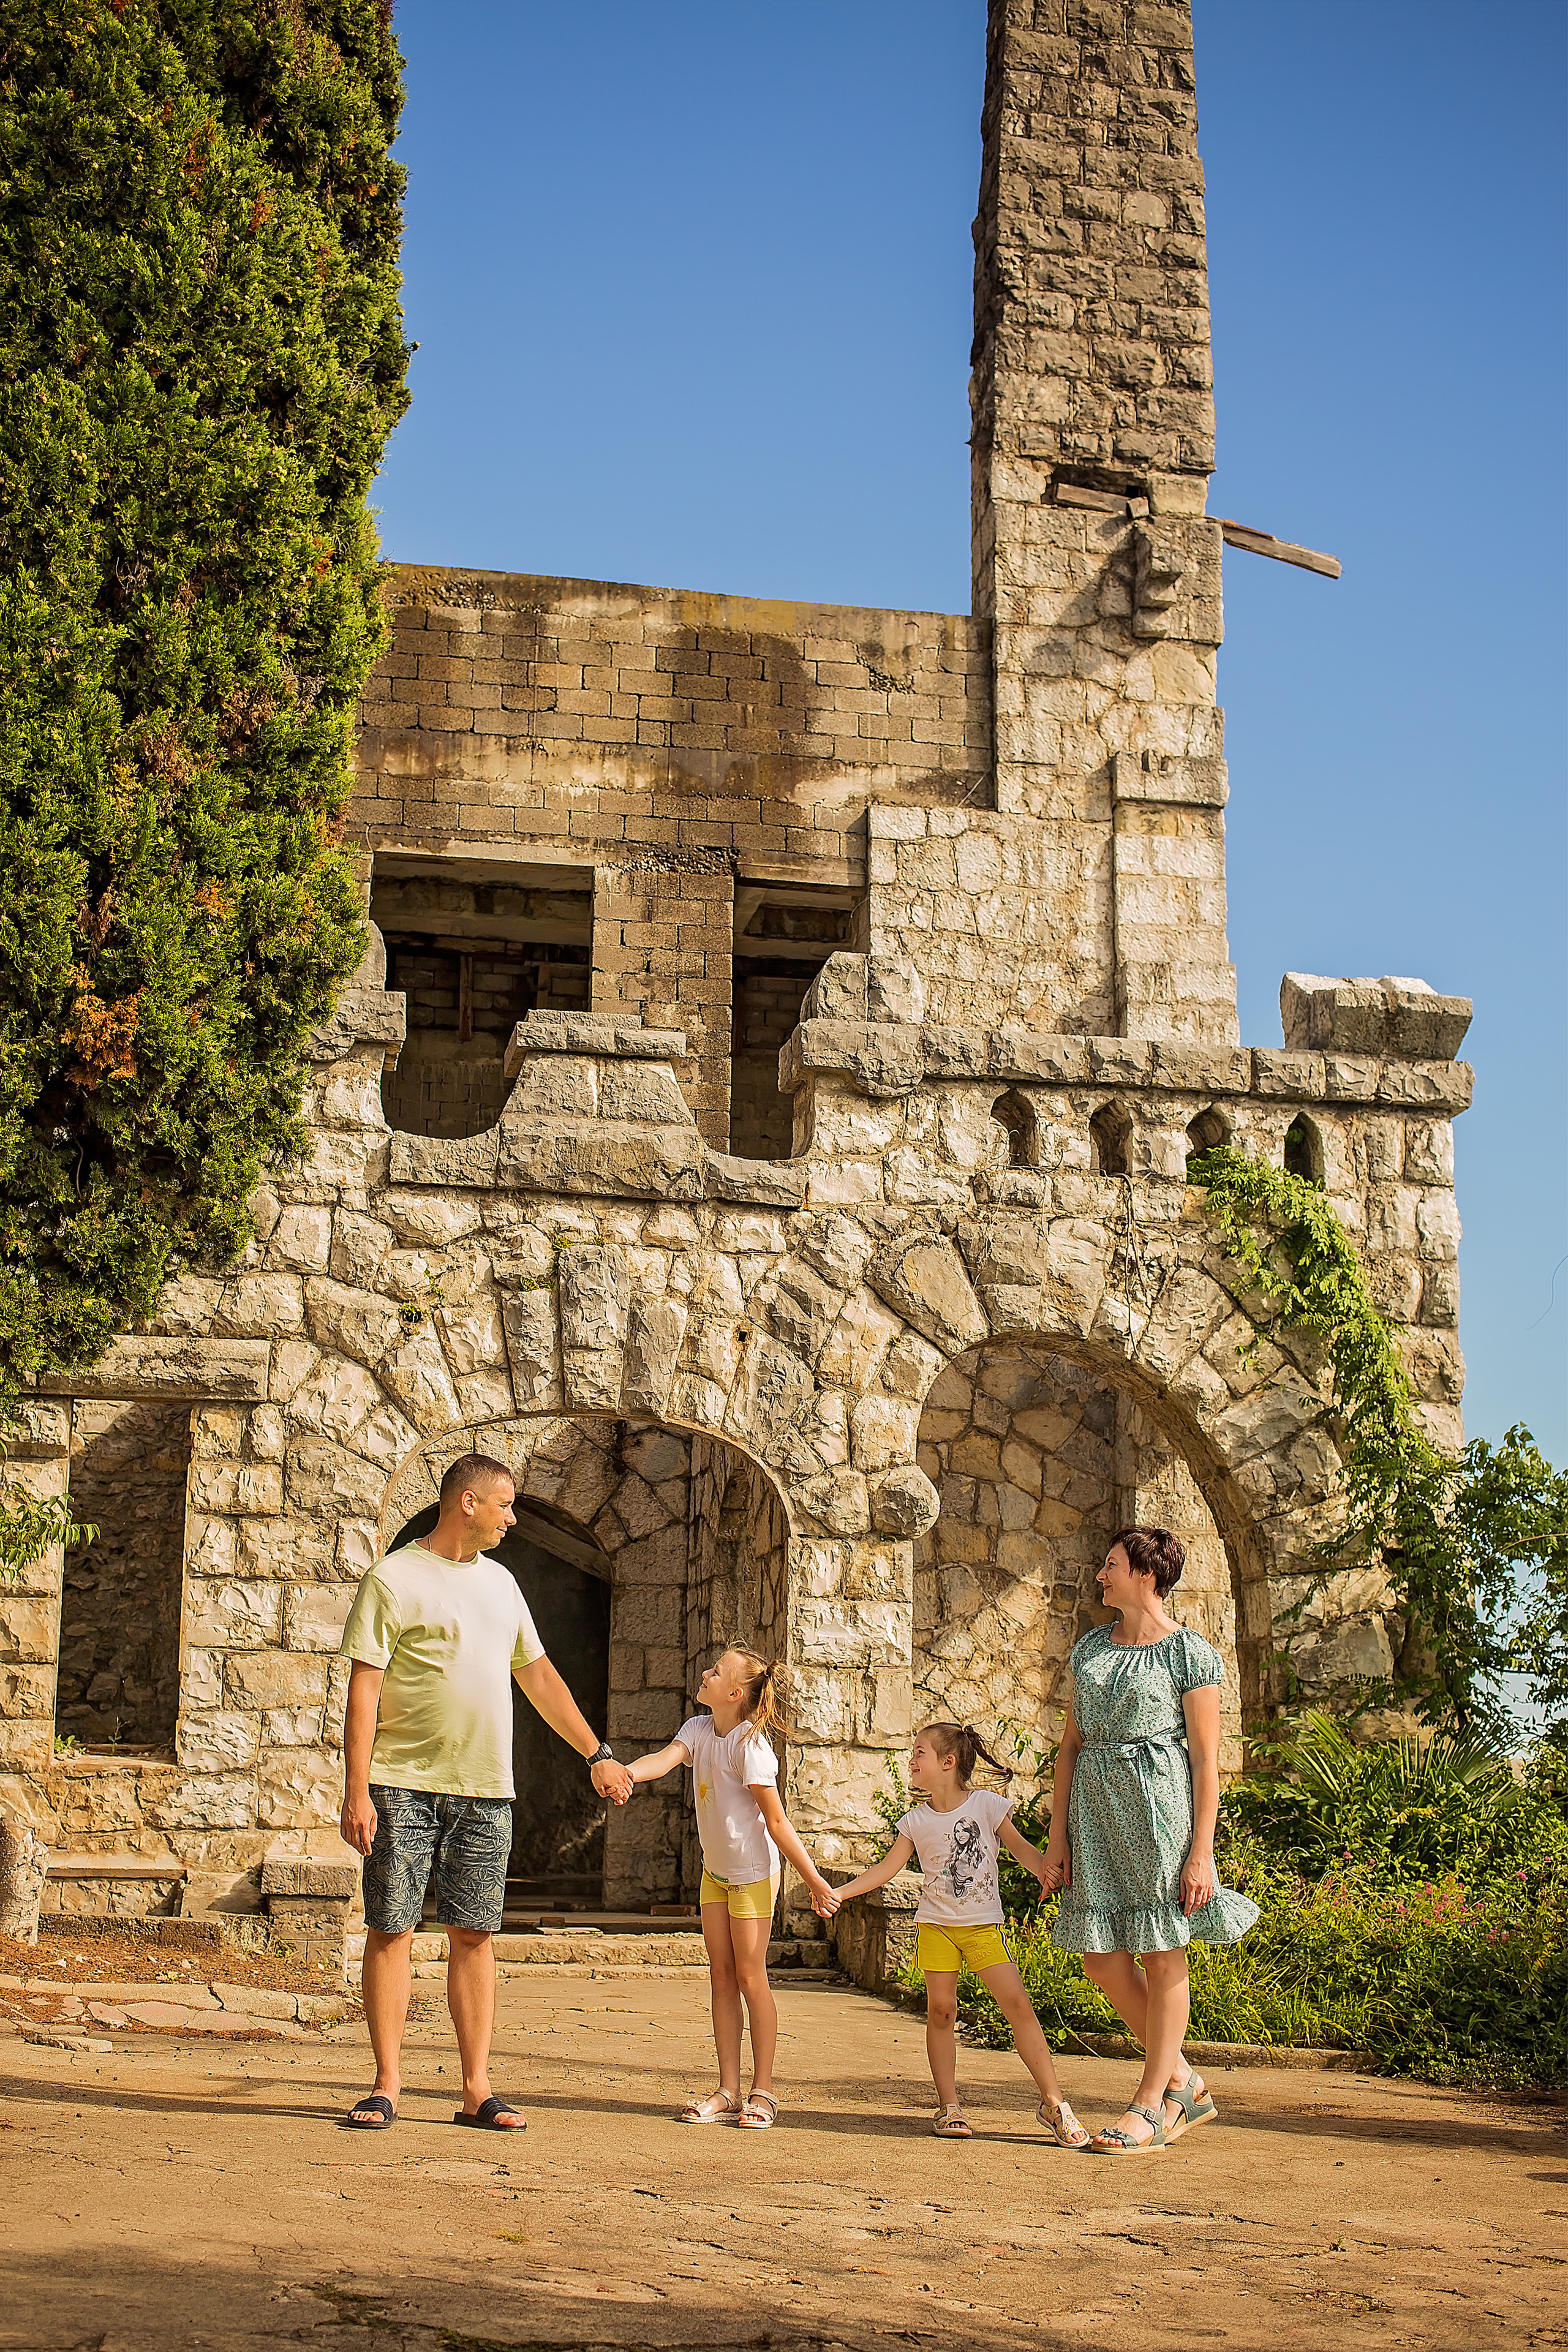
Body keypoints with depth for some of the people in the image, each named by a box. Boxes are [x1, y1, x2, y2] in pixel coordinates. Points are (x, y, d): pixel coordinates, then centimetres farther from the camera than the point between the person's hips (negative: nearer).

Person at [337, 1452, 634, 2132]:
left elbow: (538, 1676, 21)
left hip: (485, 1792, 5)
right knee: (391, 1931, -1)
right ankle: (386, 2087, 7)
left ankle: (477, 2090, 10)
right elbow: (363, 1690, -9)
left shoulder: (500, 1581, 15)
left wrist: (597, 1755, 21)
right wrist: (356, 1791, -15)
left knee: (474, 1936, 6)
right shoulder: (392, 1579, -5)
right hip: (404, 1786, -5)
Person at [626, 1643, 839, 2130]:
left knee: (750, 1977, -3)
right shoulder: (699, 1730, -1)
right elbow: (665, 1759, -20)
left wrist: (815, 1882, -18)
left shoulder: (750, 1747, -23)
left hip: (753, 1873, -7)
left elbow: (777, 1822, -20)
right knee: (722, 1975, 7)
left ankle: (762, 2091, 7)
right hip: (715, 1870, 7)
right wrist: (623, 1772, -41)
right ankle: (728, 2091, 11)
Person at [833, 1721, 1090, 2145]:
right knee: (940, 2009, -2)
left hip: (982, 1925, -2)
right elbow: (887, 1868, 5)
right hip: (936, 1925, 3)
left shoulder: (986, 1805, -3)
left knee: (1018, 2004, -10)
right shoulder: (917, 1821, 4)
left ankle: (1053, 2102, -4)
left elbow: (1021, 1848, 0)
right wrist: (840, 1892, -4)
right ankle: (948, 2106, 9)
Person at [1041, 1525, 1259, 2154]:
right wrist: (1057, 1836, 7)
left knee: (1161, 1954, 0)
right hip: (1096, 1806, 7)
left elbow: (1207, 1760, -7)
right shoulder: (1092, 1647, 13)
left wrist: (1200, 1853, -13)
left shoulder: (1191, 1654, -5)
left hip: (1160, 1803, -6)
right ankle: (1184, 2082, 20)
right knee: (1100, 1956, 5)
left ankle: (1150, 2106, 10)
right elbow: (1071, 1744, 13)